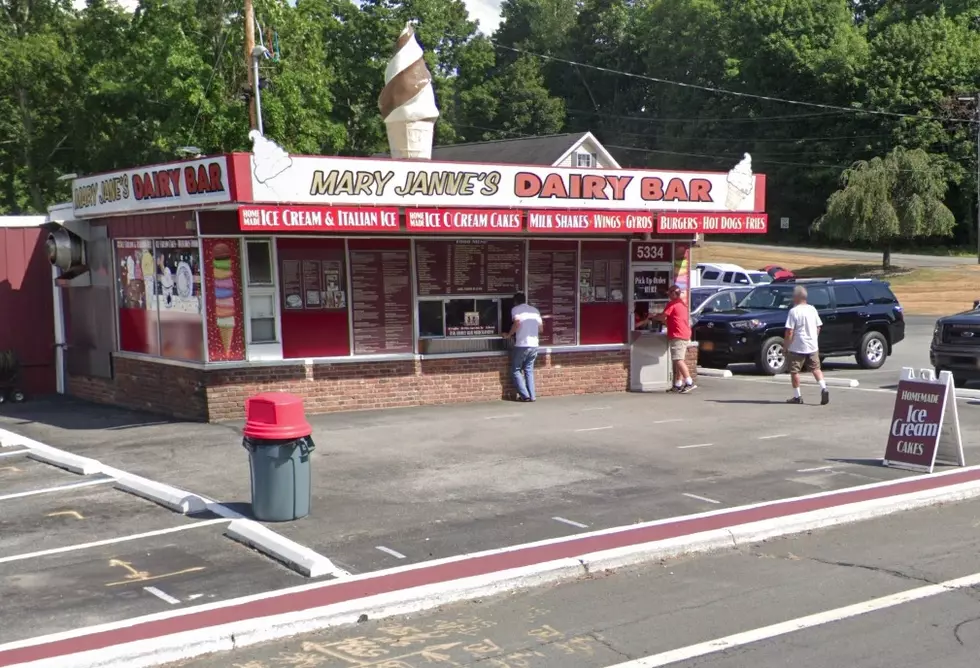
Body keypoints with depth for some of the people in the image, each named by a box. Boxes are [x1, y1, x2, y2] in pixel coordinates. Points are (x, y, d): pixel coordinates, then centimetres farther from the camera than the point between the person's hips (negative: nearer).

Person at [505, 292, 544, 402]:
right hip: (534, 345, 6)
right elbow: (540, 327, 15)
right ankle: (531, 396, 6)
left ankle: (524, 395, -2)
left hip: (521, 345, -5)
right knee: (529, 370, 13)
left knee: (515, 370, 5)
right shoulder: (535, 310, 15)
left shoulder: (516, 309, -2)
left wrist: (509, 334, -6)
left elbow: (517, 322, -18)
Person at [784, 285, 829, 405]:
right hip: (813, 346, 6)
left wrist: (786, 345, -6)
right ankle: (823, 388, -10)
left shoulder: (794, 311, -14)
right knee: (816, 368, 12)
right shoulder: (812, 309, 5)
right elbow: (818, 327, 12)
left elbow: (789, 331, -17)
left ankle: (797, 396, 10)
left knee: (794, 370, 6)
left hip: (797, 347, -6)